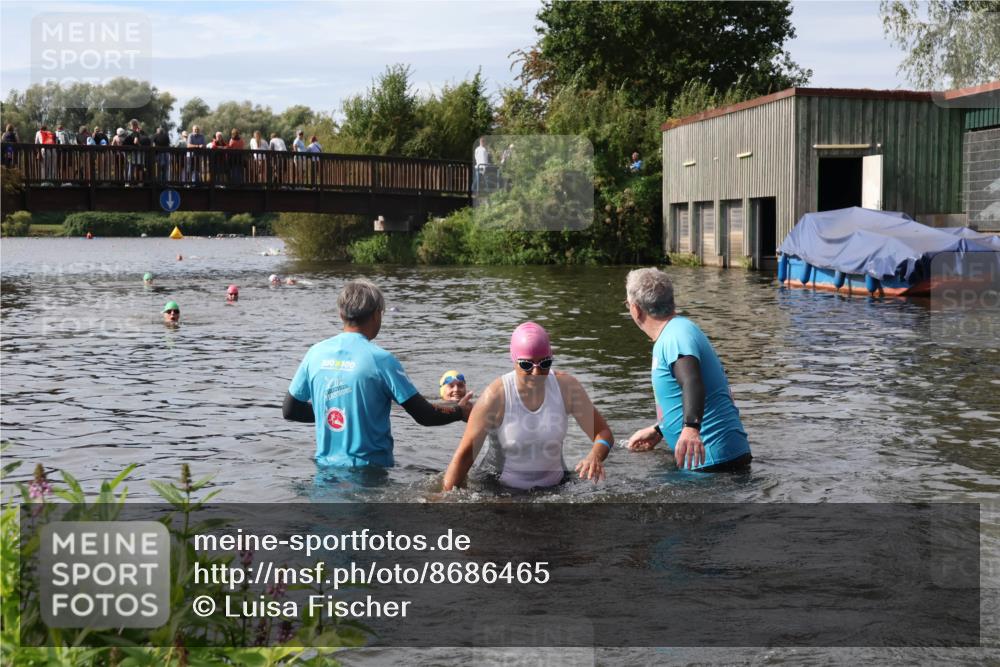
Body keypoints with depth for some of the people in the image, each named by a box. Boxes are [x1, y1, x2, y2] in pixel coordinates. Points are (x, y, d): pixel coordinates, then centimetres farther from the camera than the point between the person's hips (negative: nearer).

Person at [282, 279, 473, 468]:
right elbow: (424, 415, -5)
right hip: (370, 467, -5)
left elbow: (289, 411, 13)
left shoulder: (316, 352, 5)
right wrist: (460, 412, 13)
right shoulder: (380, 359, -8)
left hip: (326, 464, 5)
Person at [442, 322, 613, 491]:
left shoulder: (567, 387, -8)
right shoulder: (495, 397, -17)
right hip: (504, 491, -2)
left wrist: (595, 456, -26)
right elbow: (464, 455, -14)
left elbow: (603, 432, -3)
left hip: (557, 486, 2)